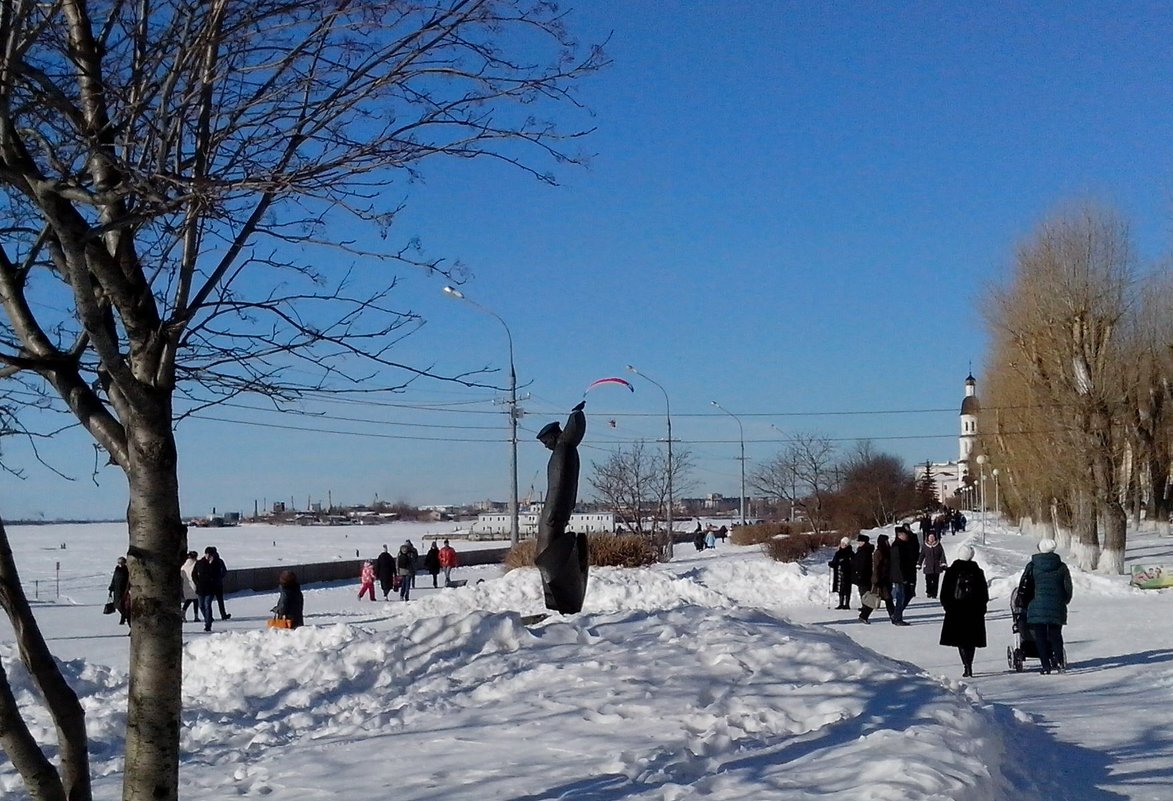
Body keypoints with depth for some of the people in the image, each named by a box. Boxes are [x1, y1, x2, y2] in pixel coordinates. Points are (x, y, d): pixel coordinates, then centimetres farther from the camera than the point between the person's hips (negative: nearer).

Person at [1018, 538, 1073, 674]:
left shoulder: (1032, 567, -2)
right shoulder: (1061, 567, 4)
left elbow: (1023, 588, -4)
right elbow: (1068, 588, 7)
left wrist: (1023, 602, 12)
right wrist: (1064, 601, 23)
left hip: (1037, 607, -2)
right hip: (1057, 608, 2)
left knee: (1041, 637, 3)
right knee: (1055, 635, 14)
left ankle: (1046, 666, -2)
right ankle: (1059, 662, -1)